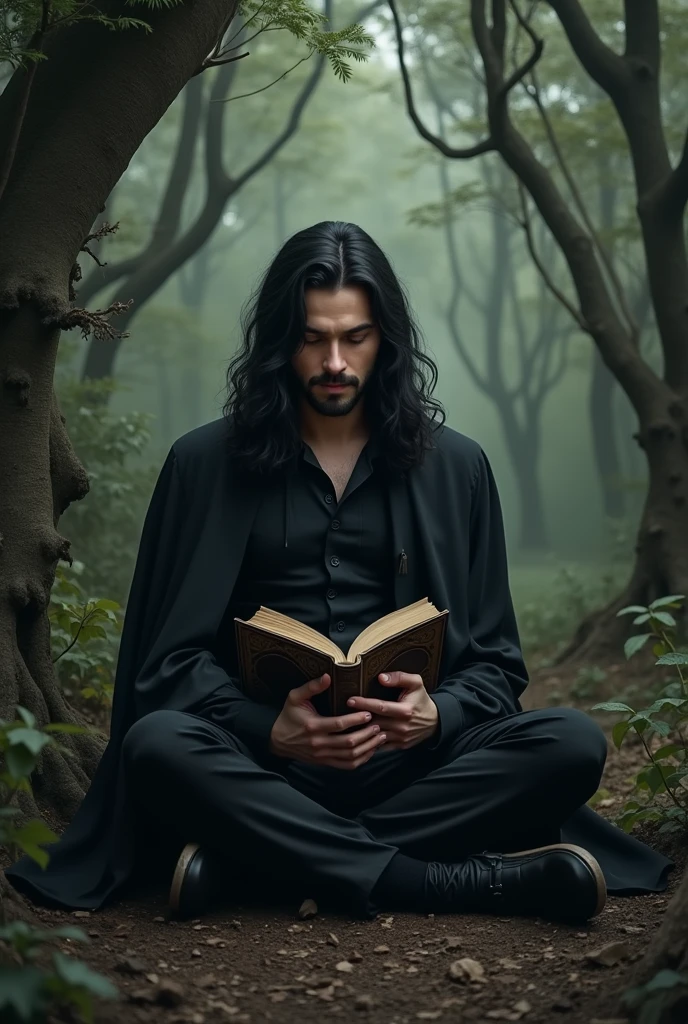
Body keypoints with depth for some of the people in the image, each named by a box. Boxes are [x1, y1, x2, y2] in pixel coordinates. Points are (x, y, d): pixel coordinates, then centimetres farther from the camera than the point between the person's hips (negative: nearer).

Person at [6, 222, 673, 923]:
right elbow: (175, 655, 4)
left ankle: (250, 856, -28)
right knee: (156, 746, -33)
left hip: (410, 759, 2)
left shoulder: (454, 466, 12)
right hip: (262, 759, -1)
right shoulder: (205, 463, 9)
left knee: (574, 744, -25)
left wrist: (439, 716, -13)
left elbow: (495, 661, 11)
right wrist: (265, 730, -17)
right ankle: (468, 883, -33)